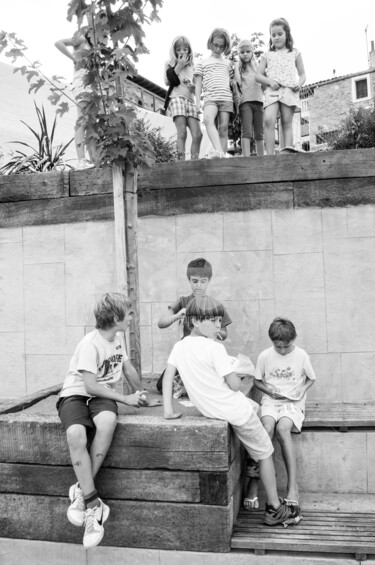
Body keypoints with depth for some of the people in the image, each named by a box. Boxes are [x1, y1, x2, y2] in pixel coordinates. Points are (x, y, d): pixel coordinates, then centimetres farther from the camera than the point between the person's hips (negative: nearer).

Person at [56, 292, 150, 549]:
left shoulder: (119, 336, 7)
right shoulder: (91, 343, -17)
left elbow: (128, 367, 22)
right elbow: (91, 385, -20)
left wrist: (140, 393, 23)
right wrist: (125, 399, -16)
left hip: (103, 394, 5)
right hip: (75, 393, -5)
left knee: (108, 421, -32)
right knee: (76, 435, -36)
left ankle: (82, 490, -18)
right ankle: (93, 505, -25)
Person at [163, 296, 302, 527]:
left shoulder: (179, 347, -3)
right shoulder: (215, 348, -22)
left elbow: (168, 376, -4)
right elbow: (235, 385, -20)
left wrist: (169, 410, -4)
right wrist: (235, 376, 1)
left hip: (208, 409, 8)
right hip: (234, 411, -7)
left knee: (254, 406, 34)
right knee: (265, 453, 12)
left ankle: (254, 464, 36)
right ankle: (275, 509, 21)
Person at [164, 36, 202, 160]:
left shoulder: (192, 66, 23)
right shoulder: (170, 64, 13)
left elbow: (197, 87, 26)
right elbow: (167, 81, -4)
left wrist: (194, 87, 3)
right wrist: (178, 66, -2)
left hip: (190, 100, 4)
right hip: (176, 98, -4)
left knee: (197, 134, -11)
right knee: (182, 132, -19)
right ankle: (182, 161, -23)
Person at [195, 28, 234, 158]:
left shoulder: (228, 63, 24)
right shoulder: (202, 63, 19)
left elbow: (233, 82, 24)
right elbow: (198, 83, 13)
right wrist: (198, 101, 2)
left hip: (226, 98, 3)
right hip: (210, 98, -3)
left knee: (223, 128, -7)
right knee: (208, 119, -32)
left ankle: (223, 155, -8)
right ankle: (218, 151, -45)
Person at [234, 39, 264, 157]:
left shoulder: (257, 66, 19)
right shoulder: (238, 66, 12)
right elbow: (236, 82, 0)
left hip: (258, 101, 3)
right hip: (245, 101, -3)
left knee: (259, 133, 3)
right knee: (246, 131, -15)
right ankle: (246, 157, -21)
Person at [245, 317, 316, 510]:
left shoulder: (301, 355, -1)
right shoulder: (265, 356, 1)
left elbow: (311, 378, 13)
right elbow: (257, 381, 12)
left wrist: (302, 389, -6)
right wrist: (268, 390, -7)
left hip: (293, 402, -1)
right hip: (270, 400, 1)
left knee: (282, 429, -32)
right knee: (267, 427, -30)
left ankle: (292, 485, -26)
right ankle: (253, 482, -22)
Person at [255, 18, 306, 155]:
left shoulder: (294, 54, 17)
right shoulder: (267, 55, 18)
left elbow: (302, 74, 18)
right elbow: (258, 75, 12)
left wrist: (299, 83, -6)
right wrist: (270, 81, -8)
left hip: (289, 91, 1)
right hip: (272, 91, 0)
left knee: (287, 123, -5)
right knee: (268, 120, -20)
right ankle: (270, 155, -24)